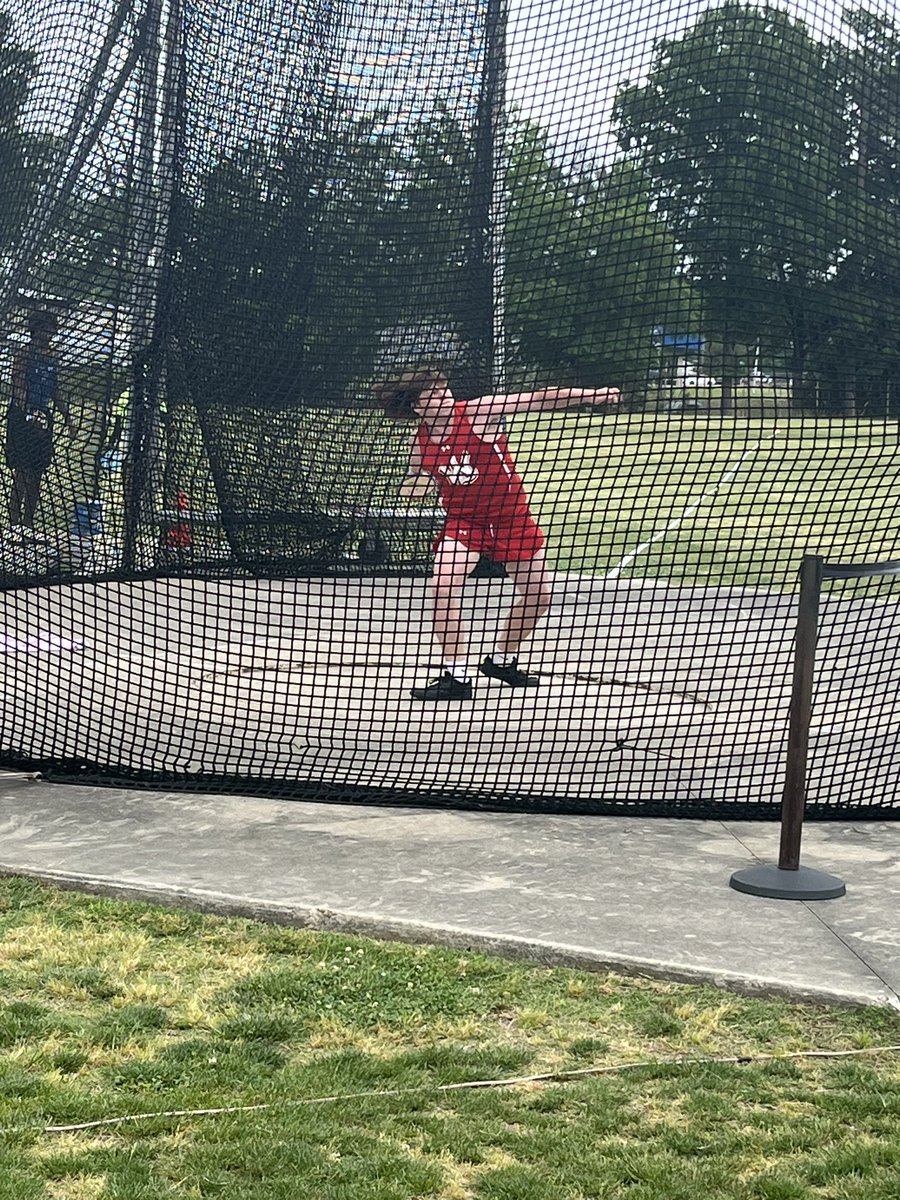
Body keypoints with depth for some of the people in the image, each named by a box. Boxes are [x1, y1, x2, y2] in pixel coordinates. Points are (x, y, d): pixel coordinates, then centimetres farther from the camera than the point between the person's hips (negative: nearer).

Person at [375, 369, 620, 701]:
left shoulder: (477, 412, -18)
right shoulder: (420, 442, -7)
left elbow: (537, 400, -27)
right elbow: (410, 489, 9)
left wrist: (588, 395, -37)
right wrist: (415, 484, -17)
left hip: (510, 514, 0)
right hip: (463, 520, 0)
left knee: (539, 595, 6)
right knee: (442, 587, -23)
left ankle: (502, 660, 30)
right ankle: (456, 676, -15)